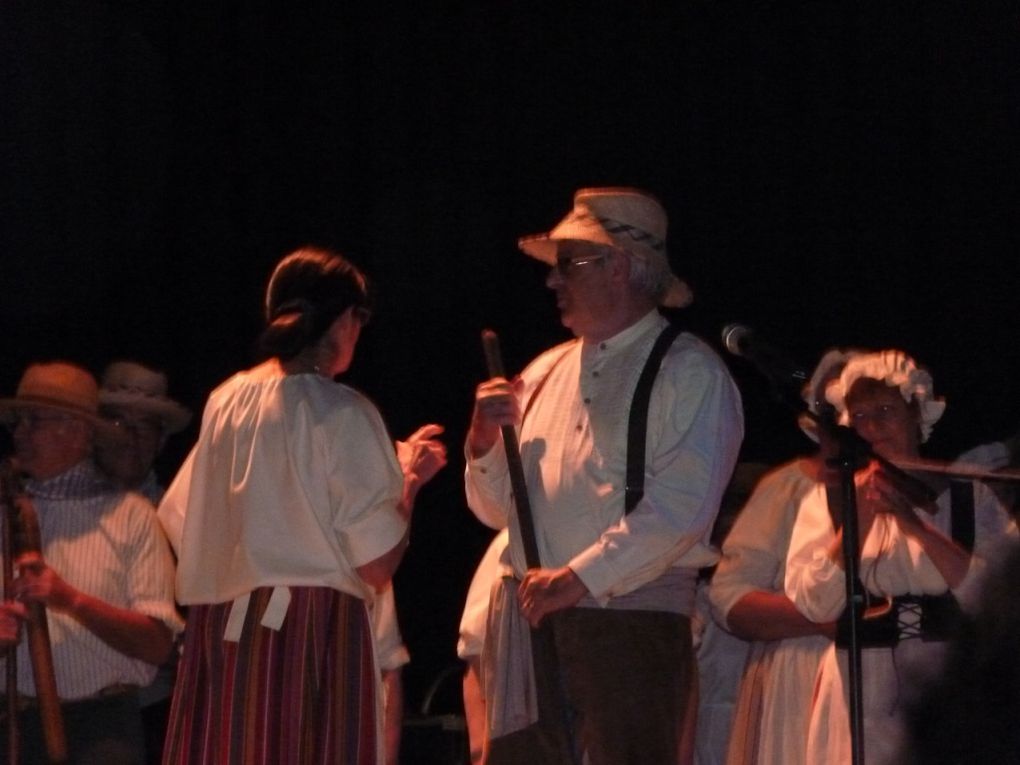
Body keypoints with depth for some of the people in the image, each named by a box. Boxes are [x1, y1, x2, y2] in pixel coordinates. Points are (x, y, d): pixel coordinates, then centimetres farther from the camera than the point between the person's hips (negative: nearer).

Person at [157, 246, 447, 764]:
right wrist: (410, 482, 5)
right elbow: (376, 564, -9)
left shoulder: (225, 402, 8)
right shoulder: (343, 414, -7)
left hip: (218, 635, 5)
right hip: (314, 629, -5)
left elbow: (179, 525, 12)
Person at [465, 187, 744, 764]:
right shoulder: (547, 372, 18)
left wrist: (579, 578, -21)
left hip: (633, 626, -6)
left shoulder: (689, 373, -3)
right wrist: (486, 442, 2)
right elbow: (498, 510, 22)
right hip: (529, 621, 6)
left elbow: (681, 509, -16)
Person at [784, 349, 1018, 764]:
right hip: (862, 694, 0)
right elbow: (814, 605, -4)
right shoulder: (828, 500, 8)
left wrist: (918, 527, -13)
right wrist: (860, 519, -12)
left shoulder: (970, 497, 7)